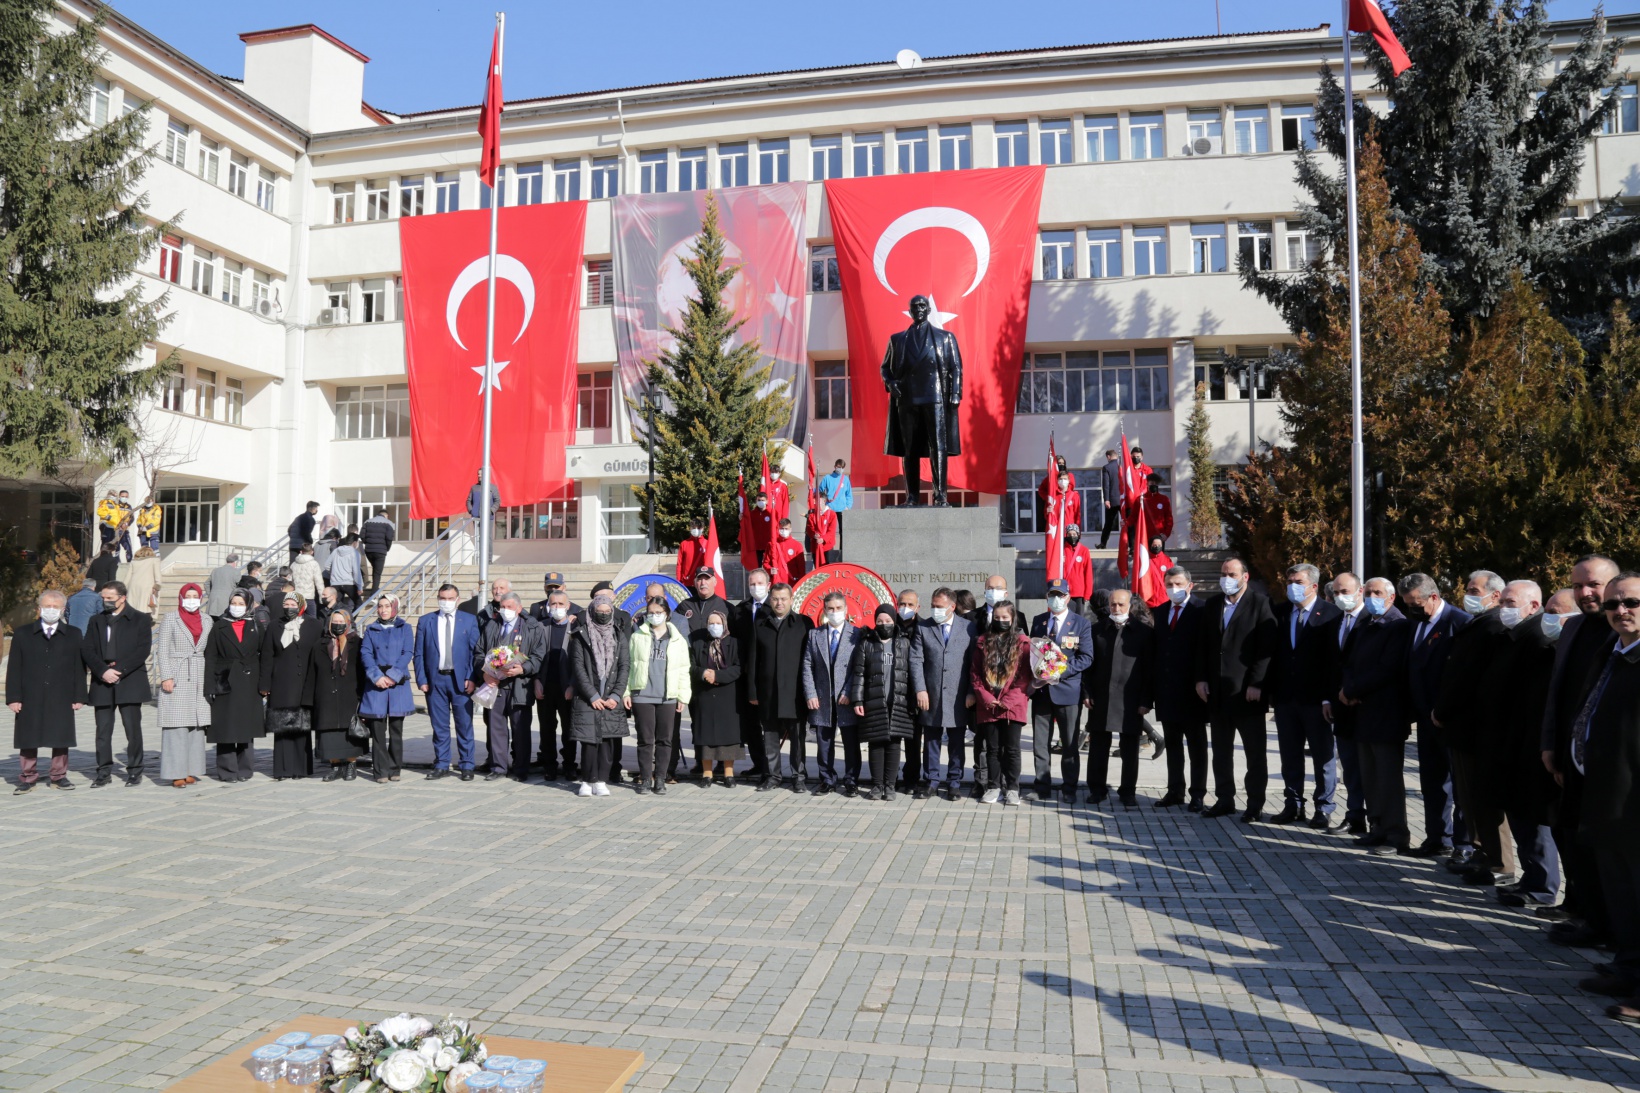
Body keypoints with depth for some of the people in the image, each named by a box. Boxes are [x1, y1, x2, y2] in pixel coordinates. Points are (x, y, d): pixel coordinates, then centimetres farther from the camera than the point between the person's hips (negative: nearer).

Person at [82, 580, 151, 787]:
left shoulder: (140, 620, 4)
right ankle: (104, 772, 12)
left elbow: (142, 650, -6)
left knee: (133, 728, -1)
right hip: (102, 683, 3)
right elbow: (87, 649, 5)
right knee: (103, 729, 4)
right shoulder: (97, 621, 15)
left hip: (130, 682, -3)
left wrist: (119, 670, -14)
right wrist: (103, 671, -10)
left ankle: (134, 771, 7)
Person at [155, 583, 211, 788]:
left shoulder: (207, 620, 12)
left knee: (197, 724, 4)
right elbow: (162, 650, -2)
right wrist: (166, 677, -11)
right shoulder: (170, 619, 1)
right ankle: (176, 772, -4)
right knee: (176, 725, -7)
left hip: (199, 678, 4)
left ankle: (191, 770, 11)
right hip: (176, 677, -4)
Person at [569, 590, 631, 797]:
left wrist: (616, 695, -4)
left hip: (611, 700, 3)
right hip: (587, 699, -2)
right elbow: (578, 667, -3)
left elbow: (625, 667, 6)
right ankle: (587, 781, 7)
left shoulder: (619, 636, 11)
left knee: (609, 741, 0)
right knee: (589, 741, -6)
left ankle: (599, 780, 10)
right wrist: (593, 696, -8)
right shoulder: (581, 635, 3)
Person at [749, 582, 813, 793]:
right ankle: (771, 777, 18)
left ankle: (799, 777, 11)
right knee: (770, 737, 8)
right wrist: (753, 691, 4)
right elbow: (753, 660, 9)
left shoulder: (804, 623, 4)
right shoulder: (761, 625, 11)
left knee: (797, 737, 2)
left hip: (795, 692, -2)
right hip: (768, 692, 2)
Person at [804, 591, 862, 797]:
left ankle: (851, 782, 14)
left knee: (851, 744, 4)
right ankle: (827, 781, 19)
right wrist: (810, 694, -3)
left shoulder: (857, 634, 0)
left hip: (847, 699, -2)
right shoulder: (814, 634, 10)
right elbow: (807, 666, 6)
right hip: (822, 699, 3)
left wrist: (850, 693, -11)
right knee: (824, 744, 8)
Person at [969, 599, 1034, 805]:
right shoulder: (983, 642, 8)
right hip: (987, 706, 2)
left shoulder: (1023, 643, 0)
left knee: (1011, 748, 3)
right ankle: (993, 787, 17)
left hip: (1013, 705, -2)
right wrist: (986, 698, -5)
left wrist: (1008, 700, -10)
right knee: (992, 748, 9)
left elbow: (1026, 676, -3)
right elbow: (974, 674, 7)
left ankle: (1012, 789, 12)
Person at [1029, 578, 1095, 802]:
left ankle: (1070, 789, 13)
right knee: (1040, 743, 5)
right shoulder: (1038, 622, 12)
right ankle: (1043, 788, 13)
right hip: (1041, 689, 3)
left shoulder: (1081, 624, 0)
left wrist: (1062, 671, -17)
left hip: (1068, 689, -3)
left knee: (1070, 744, 4)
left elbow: (1086, 657, -6)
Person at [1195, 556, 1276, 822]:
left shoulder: (1259, 603, -5)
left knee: (1255, 752, 4)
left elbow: (1266, 647, -11)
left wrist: (1256, 684, -15)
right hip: (1217, 691, 6)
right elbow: (1202, 645, 12)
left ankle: (1255, 805, 10)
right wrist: (1201, 678, 3)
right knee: (1221, 750, 12)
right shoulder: (1212, 604, 11)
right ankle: (1225, 800, 21)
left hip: (1247, 691, -5)